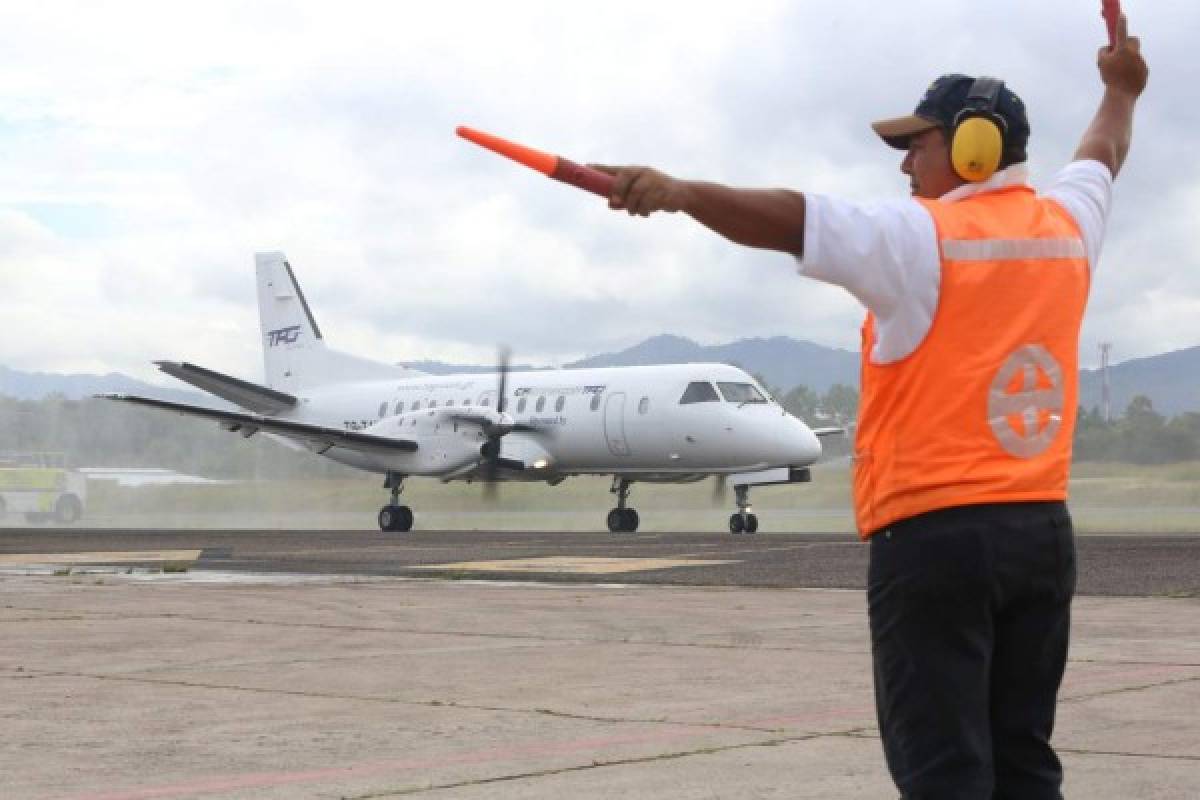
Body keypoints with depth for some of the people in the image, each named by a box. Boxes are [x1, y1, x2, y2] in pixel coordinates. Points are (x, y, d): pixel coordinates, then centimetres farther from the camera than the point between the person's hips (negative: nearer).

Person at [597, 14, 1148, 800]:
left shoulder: (921, 235, -8)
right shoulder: (1066, 225, 12)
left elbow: (786, 220, -21)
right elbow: (1103, 157, 33)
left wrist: (681, 192, -28)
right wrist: (1122, 88, 52)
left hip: (934, 536, -7)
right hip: (1041, 530, 7)